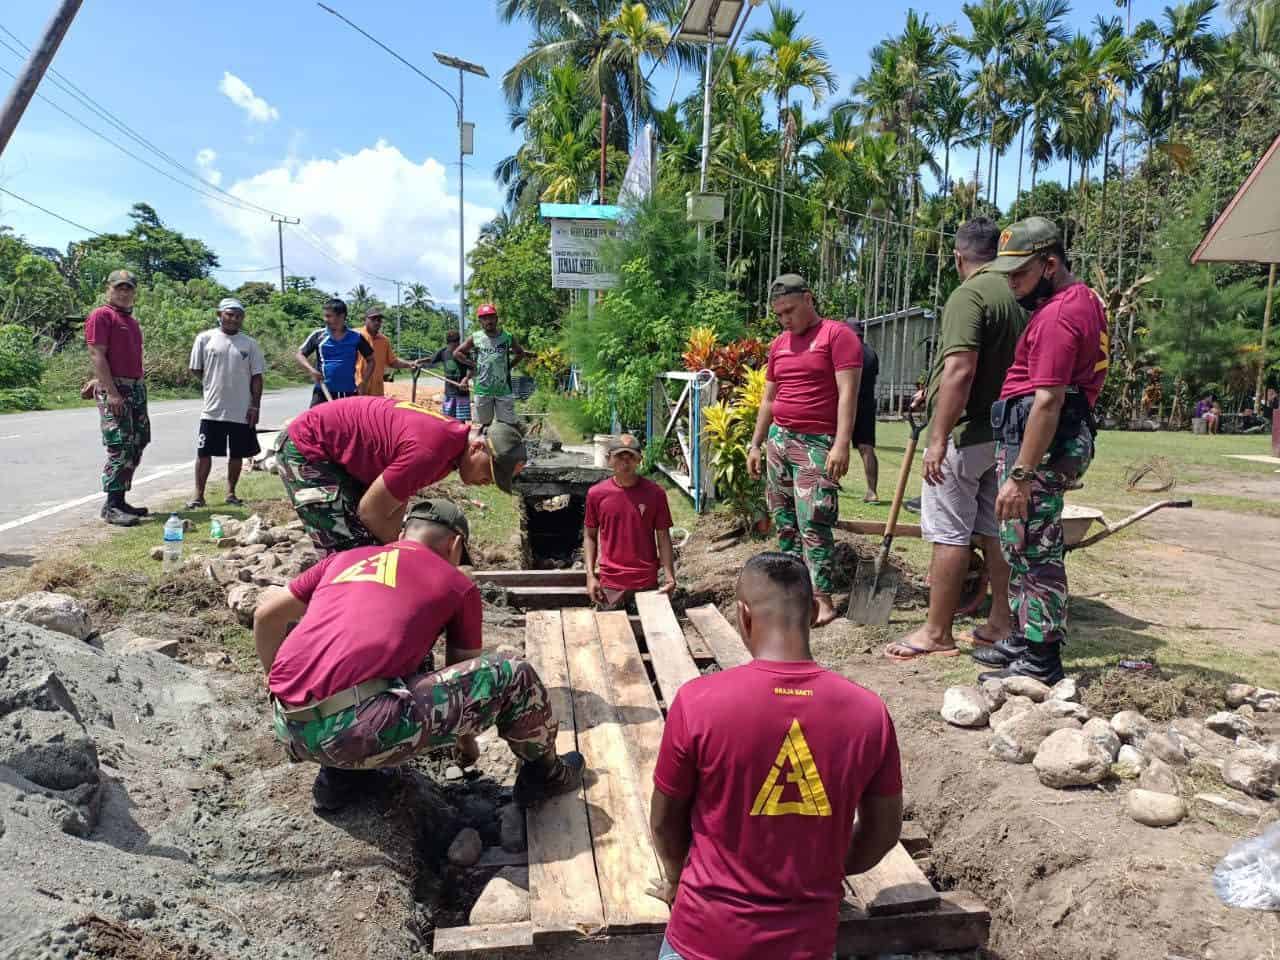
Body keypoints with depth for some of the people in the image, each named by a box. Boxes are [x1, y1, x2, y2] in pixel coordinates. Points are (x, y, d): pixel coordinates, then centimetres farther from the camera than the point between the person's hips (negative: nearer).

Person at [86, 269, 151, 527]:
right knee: (120, 447, -12)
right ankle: (111, 507, -8)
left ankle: (120, 501, 16)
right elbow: (97, 356, -14)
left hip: (137, 388, 9)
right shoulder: (101, 316, -6)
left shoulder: (131, 320, 21)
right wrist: (111, 393, -22)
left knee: (136, 447, 9)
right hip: (115, 389, -9)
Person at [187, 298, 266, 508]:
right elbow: (195, 369, 7)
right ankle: (198, 495, 12)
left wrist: (255, 405, -3)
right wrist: (215, 384, 4)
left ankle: (231, 493, 24)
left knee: (237, 454, 9)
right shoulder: (205, 338, 0)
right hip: (212, 409, -1)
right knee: (204, 452, 2)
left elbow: (256, 377, 3)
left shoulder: (250, 344, 3)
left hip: (242, 411, 1)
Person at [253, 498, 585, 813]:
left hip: (290, 729, 6)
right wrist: (467, 741, 40)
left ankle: (339, 775, 26)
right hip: (360, 730, -6)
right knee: (513, 676, 4)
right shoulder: (458, 584, 12)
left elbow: (265, 615, 25)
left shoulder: (344, 558, 23)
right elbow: (465, 674, 23)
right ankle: (545, 775, 28)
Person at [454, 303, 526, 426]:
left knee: (508, 423, 3)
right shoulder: (475, 338, 0)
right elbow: (457, 353, 7)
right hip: (482, 389, 0)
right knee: (485, 423, 10)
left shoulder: (507, 337, 0)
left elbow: (520, 353, 15)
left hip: (503, 388, 0)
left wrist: (508, 366, 4)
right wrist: (473, 365, -1)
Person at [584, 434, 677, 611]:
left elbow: (663, 537, 0)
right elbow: (590, 536, 6)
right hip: (610, 584, 0)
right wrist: (590, 575, -3)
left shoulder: (655, 493, -4)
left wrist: (670, 577, -8)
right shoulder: (596, 493, -2)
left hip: (647, 582, 0)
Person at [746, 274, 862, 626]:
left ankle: (823, 599, -5)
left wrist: (842, 444, -22)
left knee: (812, 522, -11)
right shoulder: (778, 344, 15)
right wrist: (755, 444, 17)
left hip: (816, 443, -7)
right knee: (784, 521, 10)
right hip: (779, 438, 7)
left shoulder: (837, 335, -6)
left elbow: (847, 393, -14)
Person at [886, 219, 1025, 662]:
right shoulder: (1018, 294, 12)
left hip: (965, 434, -9)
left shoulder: (969, 295, -15)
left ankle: (937, 633, 5)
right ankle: (1001, 621, 24)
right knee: (995, 528, 15)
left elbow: (960, 370, -25)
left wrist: (939, 438, -23)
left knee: (949, 533, -3)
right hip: (1002, 432, 9)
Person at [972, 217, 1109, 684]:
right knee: (1020, 547, 18)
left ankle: (1041, 661, 4)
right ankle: (1023, 640, 28)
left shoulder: (1058, 316, -17)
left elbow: (1048, 402, -24)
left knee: (1035, 552, -4)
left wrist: (1020, 476, -25)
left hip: (1041, 443, -11)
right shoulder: (1084, 299, 18)